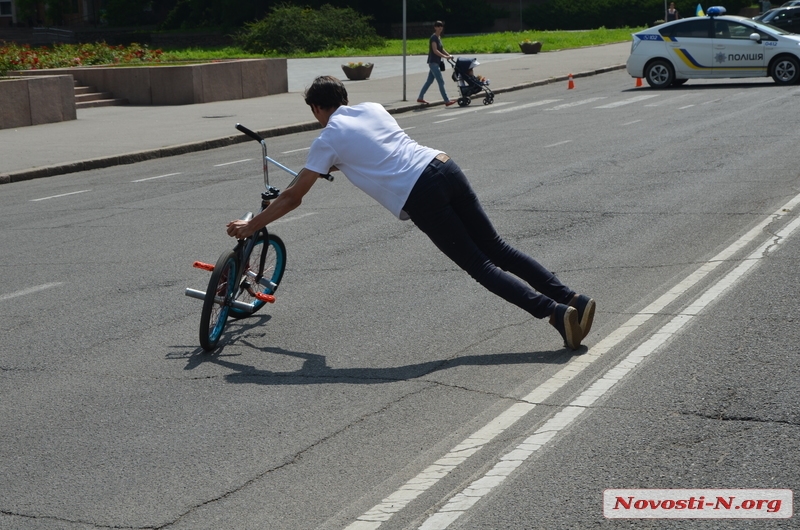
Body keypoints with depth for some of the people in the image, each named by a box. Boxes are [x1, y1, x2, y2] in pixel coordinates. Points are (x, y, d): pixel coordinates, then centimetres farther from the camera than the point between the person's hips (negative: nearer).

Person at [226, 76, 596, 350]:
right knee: (496, 248, 10)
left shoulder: (328, 139, 6)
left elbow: (293, 196, 8)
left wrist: (250, 226, 17)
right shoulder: (373, 108, 23)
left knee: (480, 265, -1)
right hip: (444, 167, 6)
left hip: (420, 199, -6)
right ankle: (571, 299, 1)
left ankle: (555, 312, -14)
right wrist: (334, 165, 52)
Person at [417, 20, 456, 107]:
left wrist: (448, 55, 4)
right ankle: (447, 101, -10)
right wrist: (445, 56, -27)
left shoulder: (439, 37, 14)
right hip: (433, 62, -10)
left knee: (429, 81, 14)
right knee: (441, 82, -10)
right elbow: (435, 50, -23)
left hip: (436, 62, 10)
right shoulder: (434, 37, -14)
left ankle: (420, 98, 21)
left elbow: (441, 49, 20)